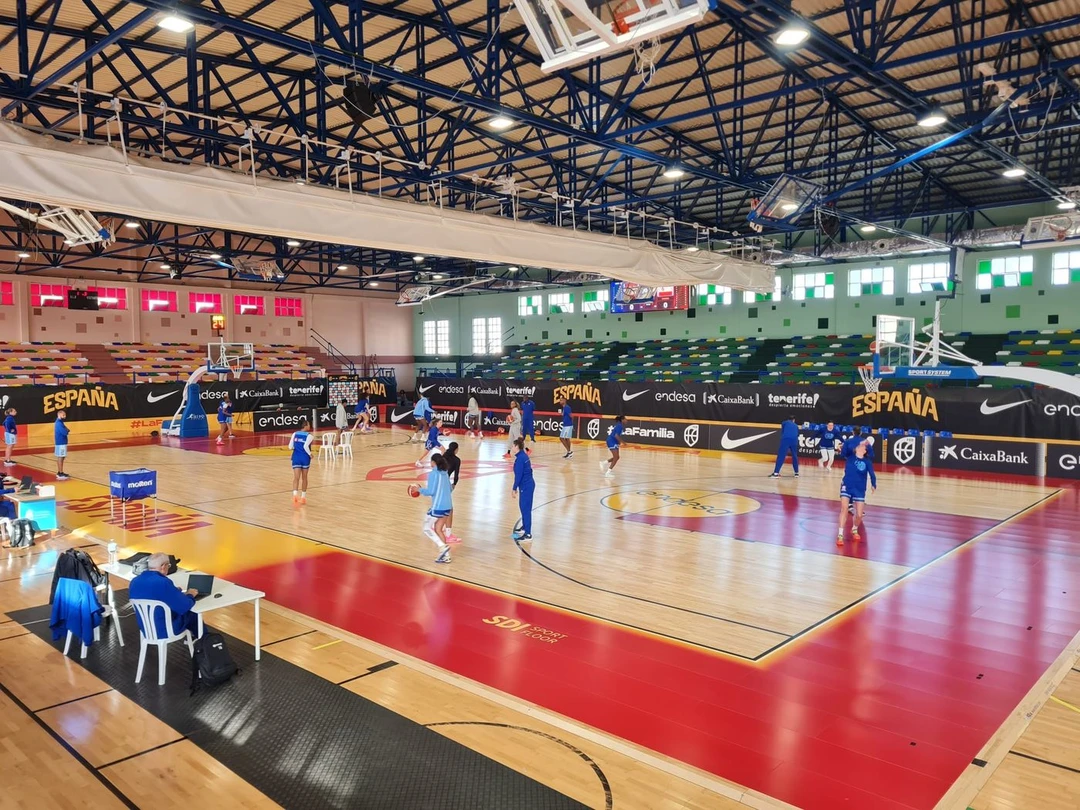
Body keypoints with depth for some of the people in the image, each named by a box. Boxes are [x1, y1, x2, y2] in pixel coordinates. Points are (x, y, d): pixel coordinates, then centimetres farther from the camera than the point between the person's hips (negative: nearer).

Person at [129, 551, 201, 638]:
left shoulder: (134, 581, -6)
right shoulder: (163, 583, -30)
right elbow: (185, 607, -24)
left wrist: (174, 591, 18)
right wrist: (190, 595, -3)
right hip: (166, 630, -7)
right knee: (193, 613, 20)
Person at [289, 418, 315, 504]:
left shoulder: (295, 434, 6)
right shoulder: (309, 435, -8)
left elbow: (290, 447, 3)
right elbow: (306, 446, -21)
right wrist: (310, 454, -6)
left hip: (296, 457, 2)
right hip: (305, 458, -2)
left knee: (296, 478, -4)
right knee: (304, 478, 13)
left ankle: (295, 494, -26)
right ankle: (303, 496, 22)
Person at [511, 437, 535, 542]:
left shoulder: (520, 458, -18)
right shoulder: (524, 456, 10)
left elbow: (518, 475, -19)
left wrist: (515, 488, -10)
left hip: (526, 486, -10)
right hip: (528, 484, 10)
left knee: (526, 509, -6)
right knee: (523, 507, 21)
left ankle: (528, 534, -3)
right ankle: (524, 528, 35)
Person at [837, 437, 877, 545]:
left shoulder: (867, 462, 0)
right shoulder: (850, 456, -1)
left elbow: (872, 474, -12)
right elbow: (846, 445, -18)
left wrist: (873, 485, -26)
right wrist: (861, 441, -20)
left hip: (860, 489, 2)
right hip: (847, 486, -1)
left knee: (859, 515, -1)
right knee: (844, 508, -21)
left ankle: (854, 530, 33)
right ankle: (840, 535, -16)